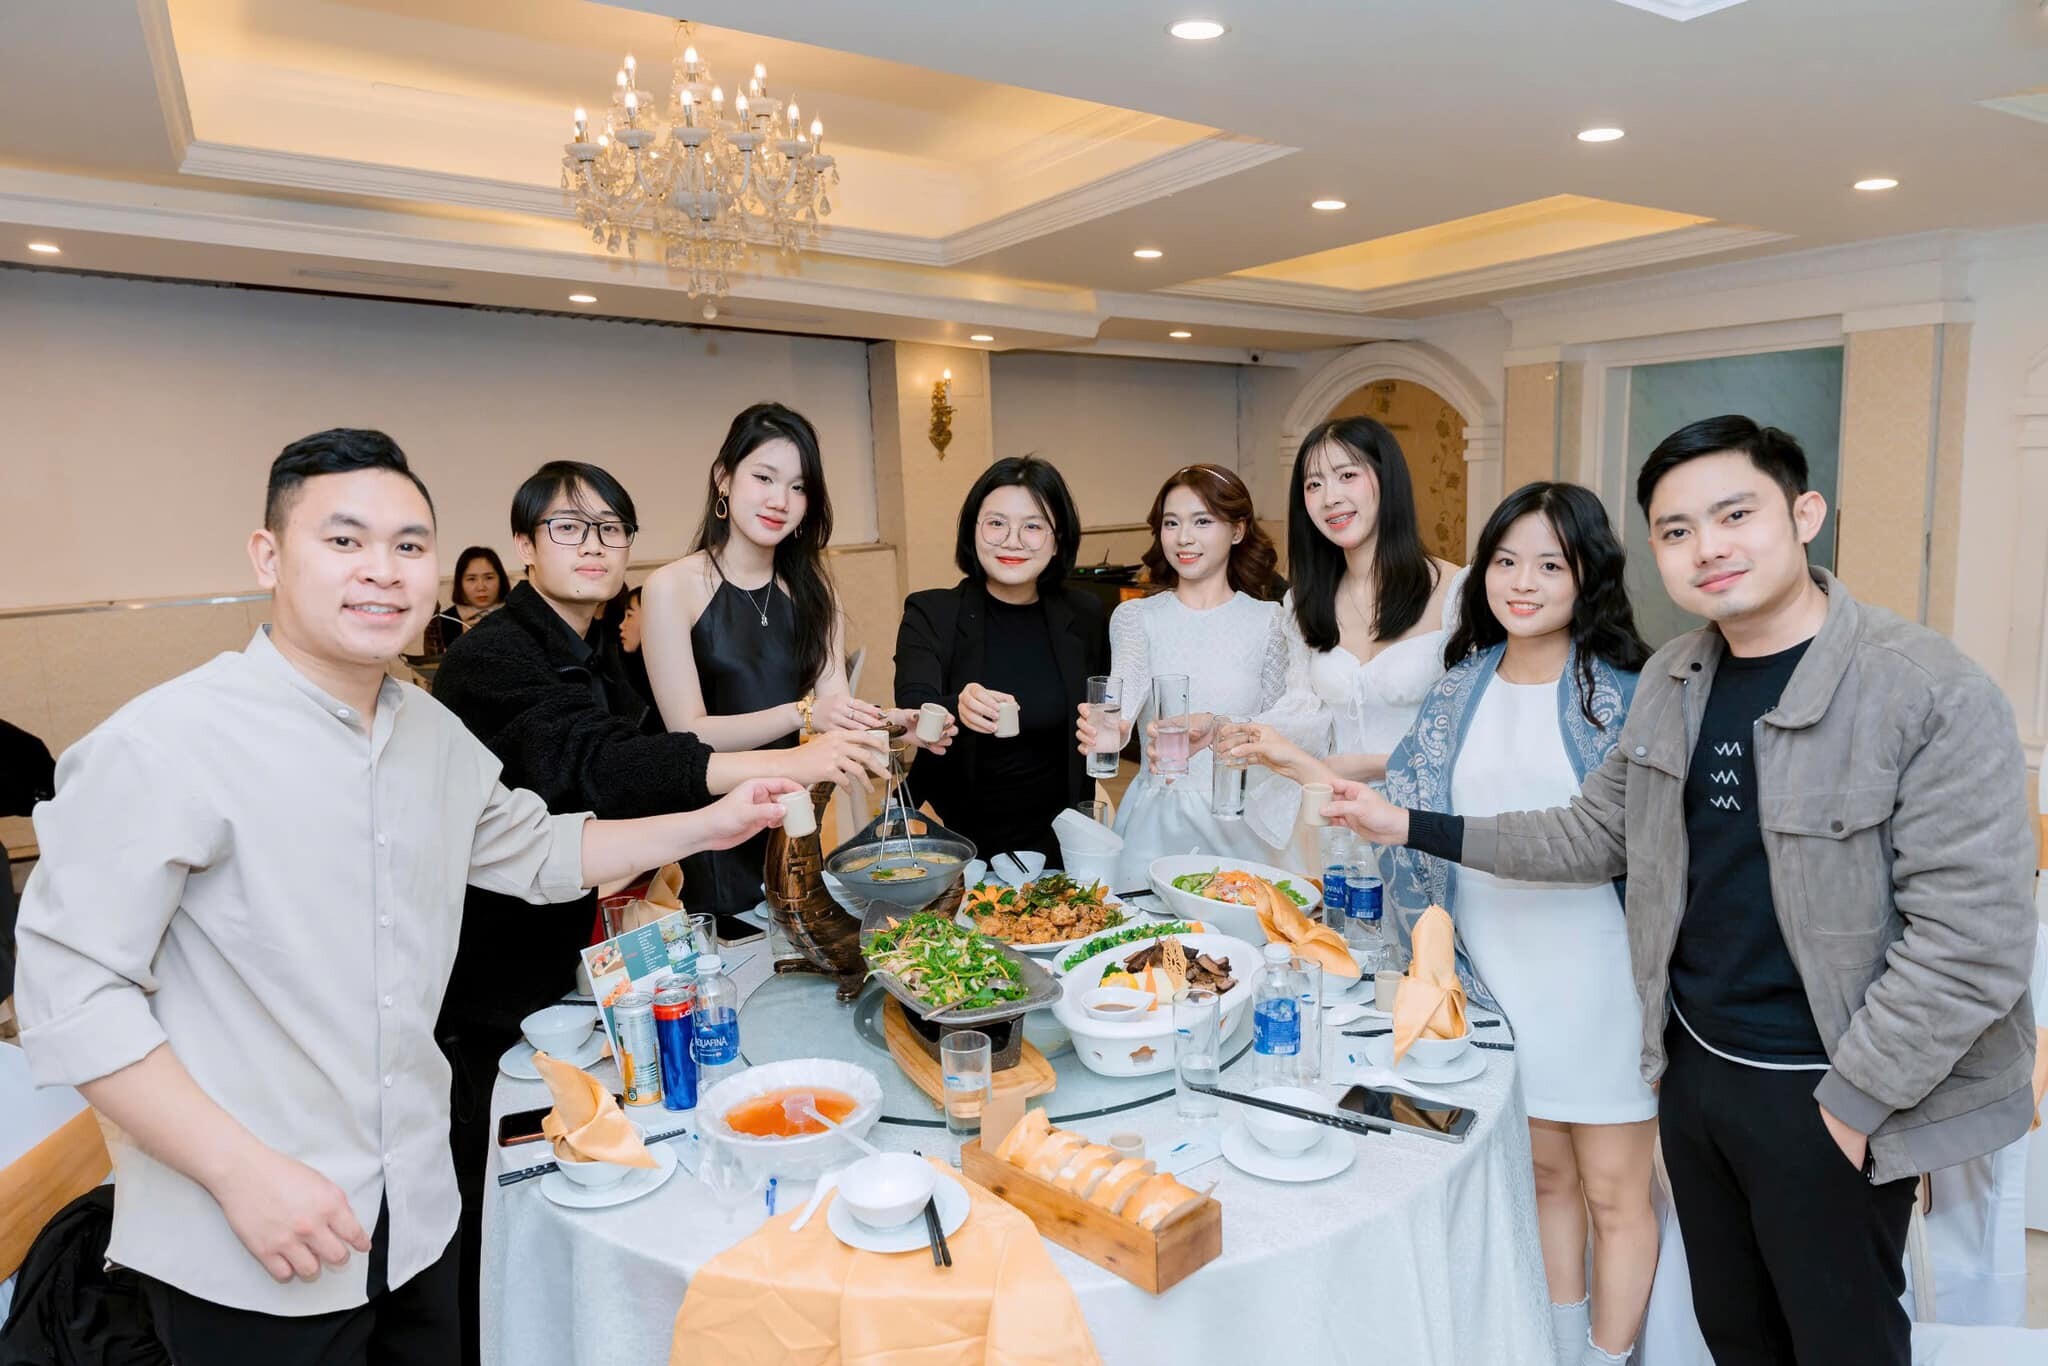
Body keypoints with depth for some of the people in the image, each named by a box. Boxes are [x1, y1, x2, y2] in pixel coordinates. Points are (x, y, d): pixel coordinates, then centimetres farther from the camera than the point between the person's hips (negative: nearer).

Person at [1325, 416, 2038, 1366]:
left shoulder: (1934, 696, -19)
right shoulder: (1670, 682, 0)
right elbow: (1599, 831, 8)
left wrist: (1852, 1104, -15)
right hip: (1693, 1065, 5)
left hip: (1825, 1096, -5)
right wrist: (1412, 828, 3)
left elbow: (1973, 940, -19)